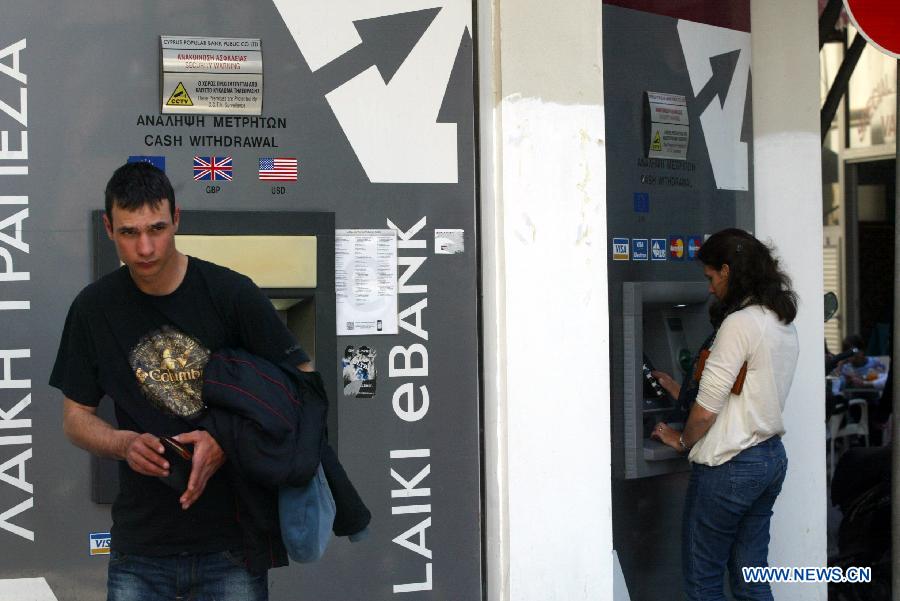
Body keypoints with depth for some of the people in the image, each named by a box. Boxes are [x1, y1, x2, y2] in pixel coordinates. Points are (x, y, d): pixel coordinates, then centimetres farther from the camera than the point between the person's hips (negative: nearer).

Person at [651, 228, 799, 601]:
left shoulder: (740, 323, -17)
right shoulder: (783, 321, 10)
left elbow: (706, 409, -17)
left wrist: (682, 441, 3)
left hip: (730, 466, -9)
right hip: (772, 457, 9)